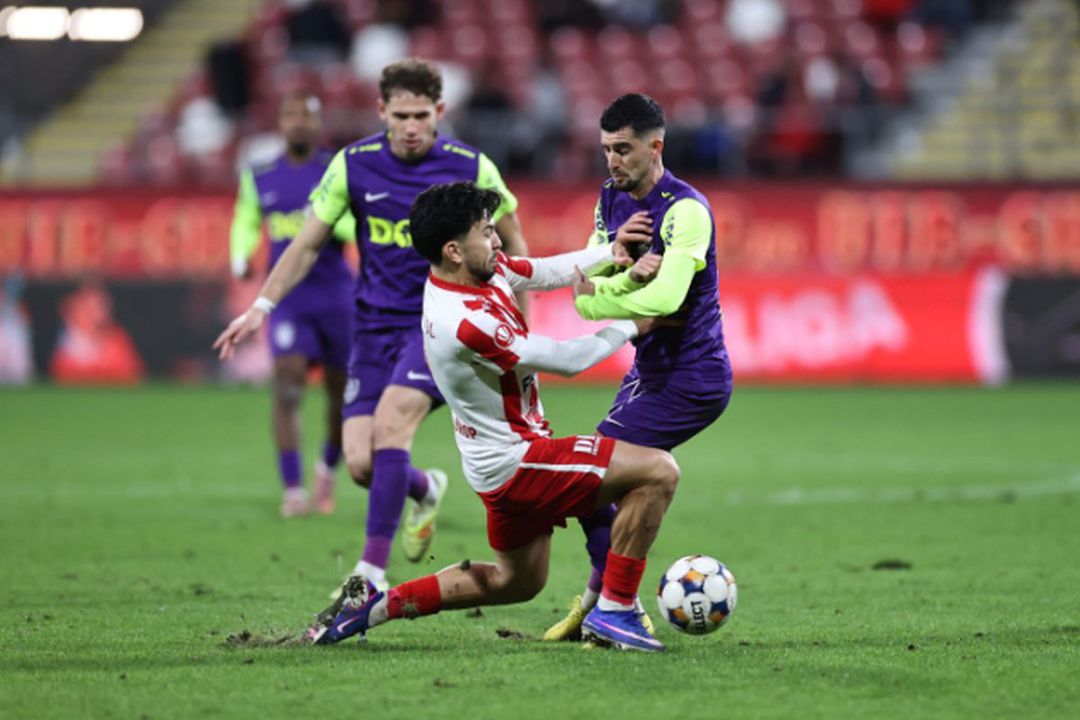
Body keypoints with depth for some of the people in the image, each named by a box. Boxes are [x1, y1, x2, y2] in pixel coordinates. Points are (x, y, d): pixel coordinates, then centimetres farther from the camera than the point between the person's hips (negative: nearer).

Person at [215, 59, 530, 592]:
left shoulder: (471, 168, -6)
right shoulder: (353, 165, -2)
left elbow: (510, 243, 8)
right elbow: (308, 243, 7)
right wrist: (262, 306, -3)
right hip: (375, 324, 3)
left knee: (389, 424, -26)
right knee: (361, 463, -7)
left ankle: (372, 571, -22)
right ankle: (425, 490, 31)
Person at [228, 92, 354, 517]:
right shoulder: (259, 179, 9)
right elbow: (245, 224, 23)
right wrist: (240, 257, 4)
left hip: (336, 296, 0)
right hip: (288, 295, 0)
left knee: (344, 393, 5)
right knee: (288, 383, -17)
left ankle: (328, 467, 34)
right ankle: (292, 490, -18)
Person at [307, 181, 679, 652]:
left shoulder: (487, 270, -3)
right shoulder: (466, 321, -29)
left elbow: (548, 273, 14)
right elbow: (568, 360, -20)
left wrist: (613, 252, 1)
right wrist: (631, 327, -6)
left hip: (501, 462, 10)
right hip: (515, 462, -10)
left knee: (518, 583, 26)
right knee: (658, 472, -16)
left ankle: (375, 605, 20)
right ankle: (614, 611, -9)